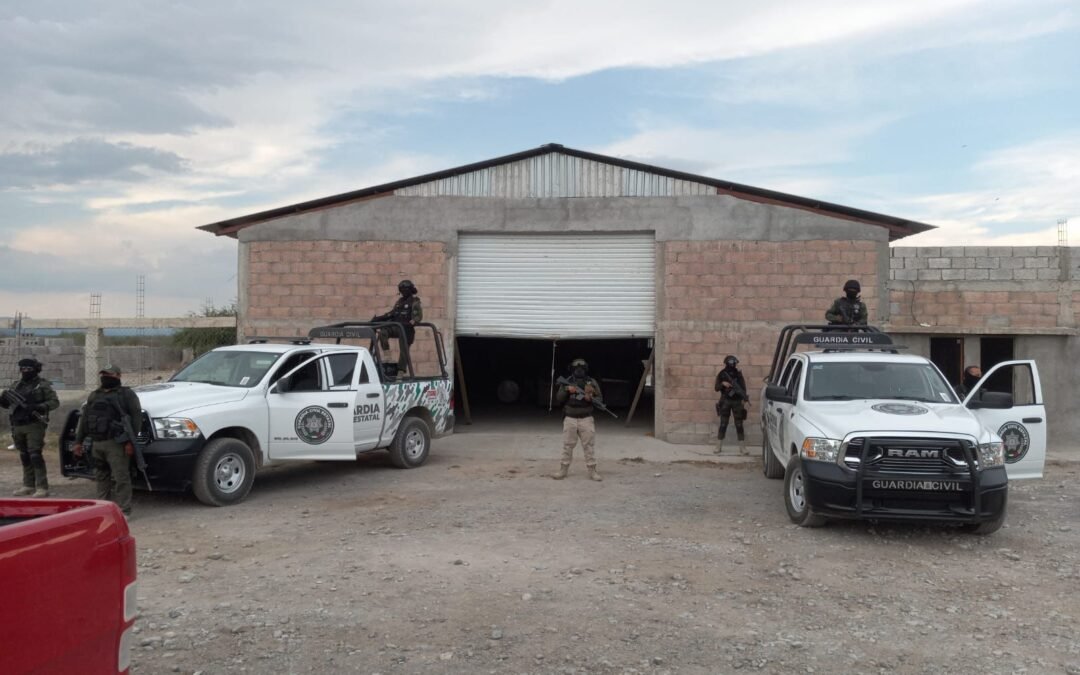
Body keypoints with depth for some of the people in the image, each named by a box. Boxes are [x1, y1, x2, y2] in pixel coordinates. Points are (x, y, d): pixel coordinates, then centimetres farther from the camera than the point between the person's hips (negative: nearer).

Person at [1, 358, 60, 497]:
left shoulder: (42, 385, -3)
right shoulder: (15, 385, 14)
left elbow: (55, 402, -8)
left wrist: (38, 407, -22)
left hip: (34, 425, -6)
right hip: (18, 426, 6)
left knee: (35, 456, -11)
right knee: (24, 457, 12)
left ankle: (42, 488, -10)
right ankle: (28, 485, 21)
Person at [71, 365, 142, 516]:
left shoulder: (126, 394, 1)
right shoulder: (94, 395, 22)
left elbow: (136, 418, -8)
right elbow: (84, 419, 24)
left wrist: (130, 441, -17)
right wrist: (78, 441, 16)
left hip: (116, 444, -7)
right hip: (96, 443, 7)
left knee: (120, 478, -9)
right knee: (101, 478, 12)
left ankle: (123, 510, -9)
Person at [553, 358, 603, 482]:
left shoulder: (592, 382, 2)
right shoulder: (567, 382, 5)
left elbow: (600, 399, 3)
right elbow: (559, 398, 1)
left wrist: (590, 399, -17)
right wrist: (567, 390, -16)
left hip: (586, 419, -1)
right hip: (570, 419, 1)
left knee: (588, 446, 1)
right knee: (567, 446, 5)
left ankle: (592, 470, 6)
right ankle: (563, 470, 13)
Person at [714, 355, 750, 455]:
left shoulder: (738, 374, 2)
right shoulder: (722, 374, 0)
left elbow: (743, 388, -2)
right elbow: (716, 388, -2)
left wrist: (745, 399, -14)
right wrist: (722, 384, -21)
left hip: (737, 402, 1)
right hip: (725, 402, -1)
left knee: (739, 425, 0)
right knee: (723, 424, -1)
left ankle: (742, 448, 5)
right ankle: (718, 447, 5)